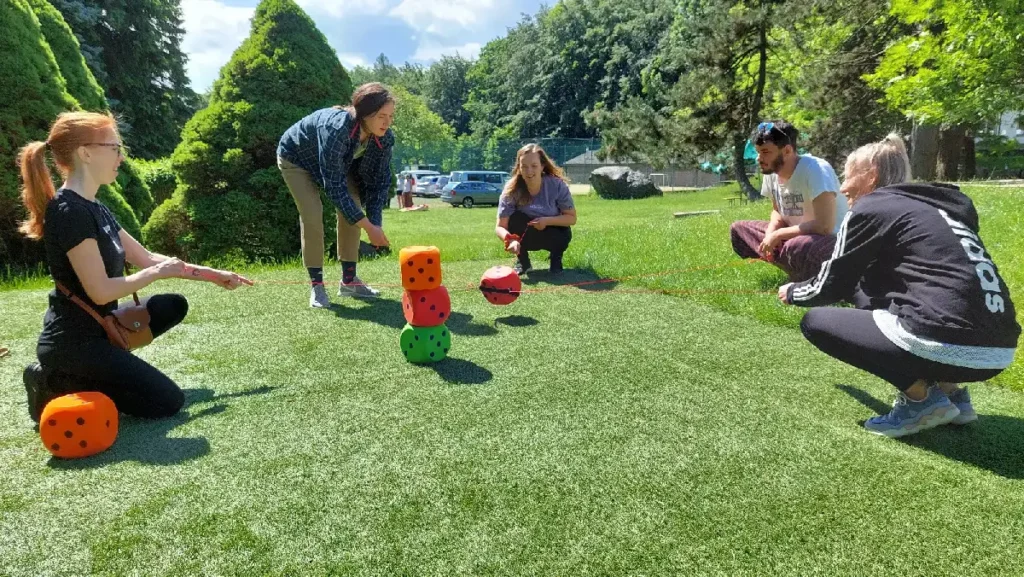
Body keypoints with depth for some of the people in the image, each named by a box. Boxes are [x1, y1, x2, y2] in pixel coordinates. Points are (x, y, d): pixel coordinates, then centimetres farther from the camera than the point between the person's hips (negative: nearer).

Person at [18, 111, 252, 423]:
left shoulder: (94, 209, 9)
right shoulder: (70, 212, -22)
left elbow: (147, 258, 12)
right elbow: (101, 291, -24)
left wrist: (214, 275, 10)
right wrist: (157, 273, -9)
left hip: (94, 329, 9)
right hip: (73, 342, -9)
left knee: (174, 306, 19)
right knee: (168, 401, -10)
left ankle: (88, 374, 11)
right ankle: (58, 383, 0)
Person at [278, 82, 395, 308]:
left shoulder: (384, 138, -25)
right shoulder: (336, 129, -44)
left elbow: (380, 179, -13)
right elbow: (334, 185, -41)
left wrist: (375, 221, -24)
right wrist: (368, 227, -39)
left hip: (339, 163, 6)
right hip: (296, 158, -6)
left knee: (352, 212, -6)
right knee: (312, 216, -17)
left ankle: (349, 280, 7)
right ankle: (317, 285, -4)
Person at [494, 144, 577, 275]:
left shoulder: (557, 185, -24)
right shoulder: (511, 189, -24)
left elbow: (572, 218, -17)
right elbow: (500, 227, -27)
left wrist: (547, 221, -34)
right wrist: (510, 239, -50)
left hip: (552, 234, 0)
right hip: (526, 235, 1)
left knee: (563, 235, -34)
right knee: (515, 218, -30)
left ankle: (556, 258, 4)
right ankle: (522, 261, -5)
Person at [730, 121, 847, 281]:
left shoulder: (816, 170, -24)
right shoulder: (771, 172, -2)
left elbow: (824, 226, -30)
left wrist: (777, 235, -21)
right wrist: (771, 233, -10)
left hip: (832, 241, -8)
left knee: (796, 248, -41)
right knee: (738, 229, 4)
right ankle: (798, 270, -1)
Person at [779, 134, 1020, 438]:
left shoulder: (870, 209, 2)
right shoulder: (939, 206, 23)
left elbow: (830, 287, 8)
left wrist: (791, 292, 29)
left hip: (945, 345, -9)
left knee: (815, 322, 7)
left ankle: (922, 397, 1)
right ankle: (949, 390, 16)